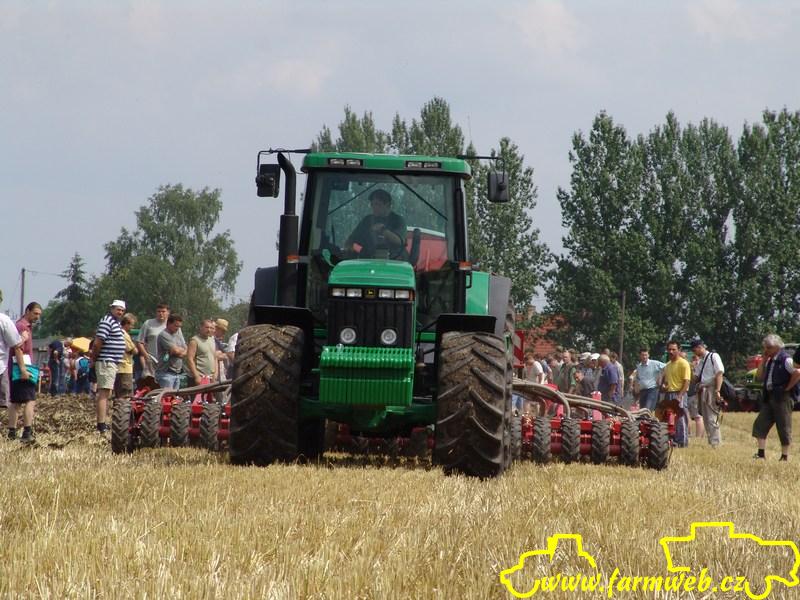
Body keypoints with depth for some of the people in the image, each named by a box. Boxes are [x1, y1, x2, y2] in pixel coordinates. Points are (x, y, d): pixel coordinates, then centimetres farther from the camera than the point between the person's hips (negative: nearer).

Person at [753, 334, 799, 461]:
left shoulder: (785, 360, -11)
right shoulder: (770, 361, 14)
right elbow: (759, 377, 14)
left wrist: (787, 388, -15)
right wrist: (764, 360, 5)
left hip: (782, 397, -9)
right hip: (769, 397, 9)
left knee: (784, 427, -2)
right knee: (760, 424, 2)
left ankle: (785, 456, 4)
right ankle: (761, 453, 4)